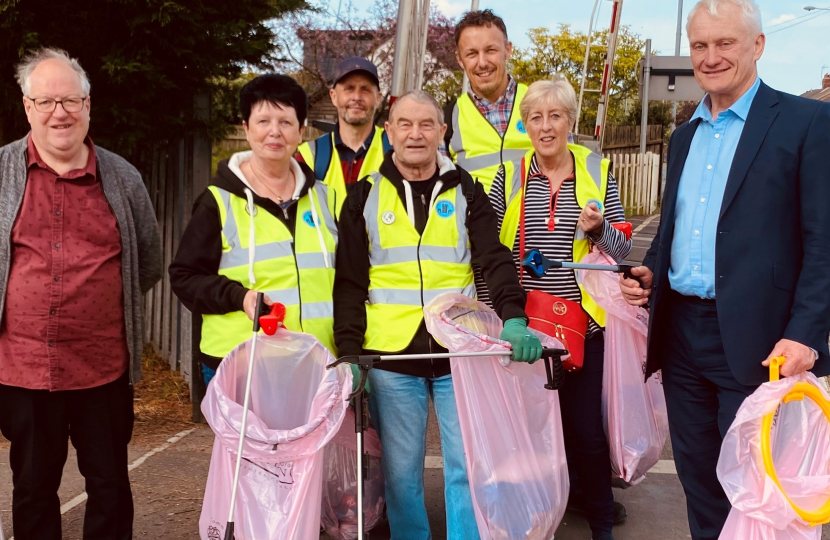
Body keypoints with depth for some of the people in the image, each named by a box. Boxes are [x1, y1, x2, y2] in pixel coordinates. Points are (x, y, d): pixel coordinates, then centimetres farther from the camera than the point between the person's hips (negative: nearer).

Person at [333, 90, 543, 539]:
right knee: (401, 471, 9)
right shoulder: (364, 196, 6)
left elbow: (494, 261, -3)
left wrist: (513, 317, -21)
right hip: (391, 355, 0)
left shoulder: (466, 191, 6)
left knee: (468, 468, 5)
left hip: (461, 352, 0)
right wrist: (349, 350, -8)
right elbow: (350, 282, 3)